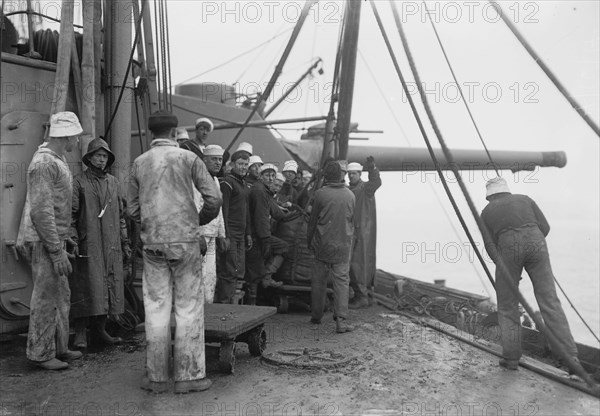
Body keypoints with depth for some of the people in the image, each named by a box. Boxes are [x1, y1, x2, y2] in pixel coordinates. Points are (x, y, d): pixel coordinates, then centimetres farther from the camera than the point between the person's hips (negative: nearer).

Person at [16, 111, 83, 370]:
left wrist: (64, 239, 22)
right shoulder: (44, 163, -18)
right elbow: (41, 211, -23)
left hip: (54, 238, 10)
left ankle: (59, 348, 27)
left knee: (62, 296, 16)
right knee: (46, 298, -1)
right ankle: (40, 353, 12)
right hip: (43, 242, -10)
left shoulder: (58, 161, 14)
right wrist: (57, 251, -23)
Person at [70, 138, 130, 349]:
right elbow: (71, 215, -6)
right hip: (88, 246, -5)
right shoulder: (79, 183, -2)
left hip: (111, 246, 5)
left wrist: (125, 241, 13)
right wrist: (73, 241, -15)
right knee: (86, 288, -4)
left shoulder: (113, 182, 14)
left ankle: (101, 329, 18)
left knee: (109, 286, 7)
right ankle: (80, 332, 6)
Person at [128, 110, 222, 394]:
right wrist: (200, 220, 11)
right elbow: (214, 198, -6)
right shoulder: (188, 158, -1)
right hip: (185, 240, -3)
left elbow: (132, 210, 8)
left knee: (156, 308, 8)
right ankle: (188, 375, 8)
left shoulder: (139, 162, 7)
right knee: (188, 307, 4)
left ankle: (156, 377, 14)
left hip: (152, 243, 3)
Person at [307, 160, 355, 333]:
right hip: (343, 245, 1)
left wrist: (309, 241, 12)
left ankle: (316, 316, 25)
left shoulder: (320, 194, -9)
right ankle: (341, 320, -4)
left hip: (322, 244, -1)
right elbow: (352, 220, 9)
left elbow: (313, 221, 0)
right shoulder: (350, 195, -2)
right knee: (342, 281, 2)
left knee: (319, 280, 13)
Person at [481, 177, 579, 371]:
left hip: (508, 248, -1)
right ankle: (569, 356, -4)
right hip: (535, 244, 1)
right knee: (549, 301, 2)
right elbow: (544, 227, 15)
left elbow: (490, 246, 9)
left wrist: (505, 270, 12)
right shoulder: (525, 199, 26)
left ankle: (511, 358, 10)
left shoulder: (486, 212, 22)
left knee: (507, 306, 11)